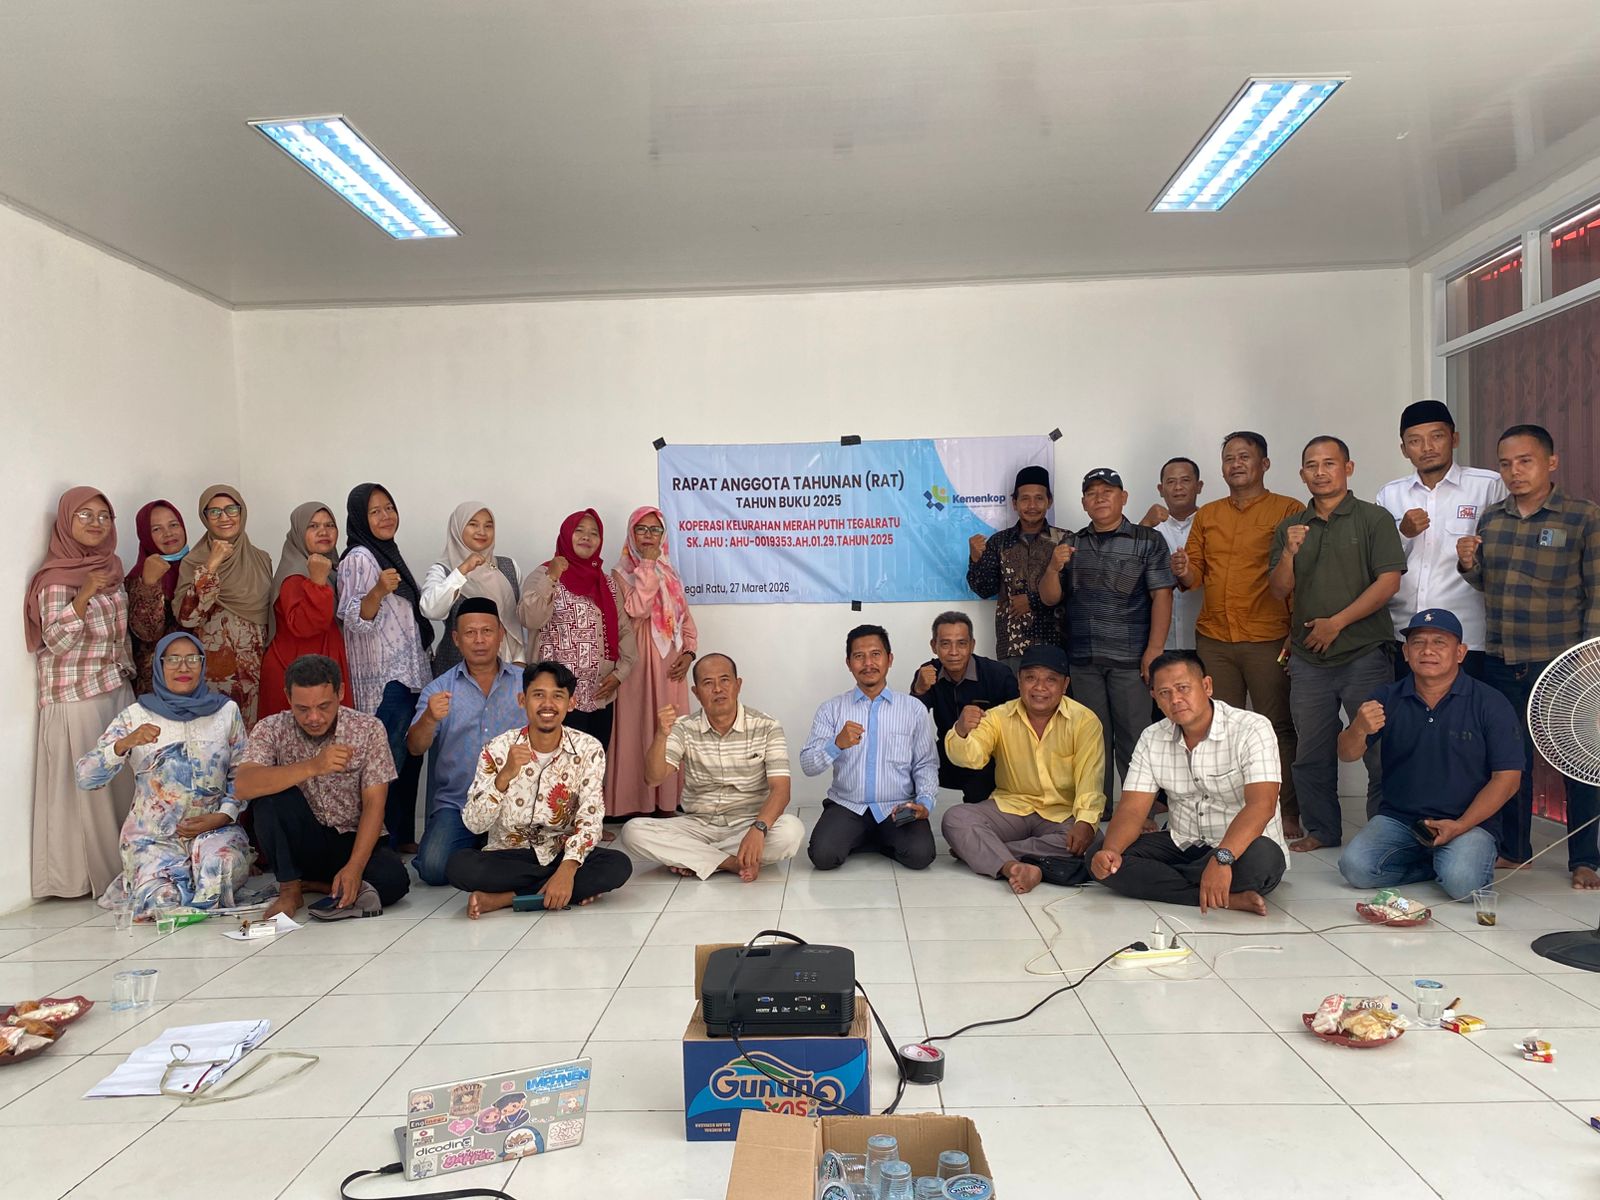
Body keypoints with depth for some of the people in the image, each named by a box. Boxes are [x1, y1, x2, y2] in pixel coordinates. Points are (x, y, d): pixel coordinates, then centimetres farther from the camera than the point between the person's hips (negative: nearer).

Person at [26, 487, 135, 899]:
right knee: (88, 785, -3)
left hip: (118, 690, 7)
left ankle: (125, 869, 15)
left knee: (123, 780, 7)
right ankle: (100, 875, 3)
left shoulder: (111, 565, 11)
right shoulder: (56, 576, -10)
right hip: (76, 698, -7)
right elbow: (55, 641, -16)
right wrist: (84, 595, -26)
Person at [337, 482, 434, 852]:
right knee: (389, 761, -10)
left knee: (410, 758, 11)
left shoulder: (390, 553, 16)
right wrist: (378, 592, -35)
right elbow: (355, 620, -18)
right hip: (384, 682, -9)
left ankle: (404, 836, 19)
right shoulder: (359, 558, -10)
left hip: (410, 675, 9)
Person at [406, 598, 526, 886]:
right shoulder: (439, 689, 7)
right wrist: (429, 719, -27)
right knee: (434, 868, -23)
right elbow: (415, 749, -4)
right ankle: (477, 851, 12)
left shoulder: (526, 684, 6)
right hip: (455, 804, 0)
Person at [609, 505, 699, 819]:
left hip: (671, 662, 5)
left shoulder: (670, 574, 17)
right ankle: (638, 805, 0)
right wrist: (647, 564, -13)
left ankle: (666, 803, 13)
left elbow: (686, 617, 16)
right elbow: (636, 609, -18)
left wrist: (688, 653, 1)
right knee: (639, 729, -5)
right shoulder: (622, 574, 0)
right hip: (639, 661, -5)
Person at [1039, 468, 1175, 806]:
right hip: (1083, 660, 4)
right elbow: (1049, 598, 11)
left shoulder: (1148, 541, 3)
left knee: (1133, 740, -2)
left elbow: (1162, 597, -4)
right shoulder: (1072, 545, 14)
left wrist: (1154, 650, -12)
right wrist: (1054, 568, -10)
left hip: (1130, 660, -3)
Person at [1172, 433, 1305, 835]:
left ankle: (1288, 813, 8)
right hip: (1213, 640, 4)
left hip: (1268, 640, -4)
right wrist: (1184, 573, -8)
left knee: (1277, 728, 1)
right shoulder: (1206, 516, 15)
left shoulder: (1289, 511, 1)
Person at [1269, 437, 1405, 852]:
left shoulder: (1374, 519, 0)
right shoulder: (1290, 528, 13)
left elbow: (1389, 582, -8)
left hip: (1364, 654, -4)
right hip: (1308, 658, 4)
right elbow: (1279, 591, 8)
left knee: (1379, 750, 0)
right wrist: (1289, 553, -10)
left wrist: (1337, 622, -13)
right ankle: (1321, 830, 22)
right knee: (1311, 754, 9)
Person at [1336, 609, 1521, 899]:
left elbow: (1507, 777, -5)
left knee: (1461, 881, -32)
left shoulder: (1491, 704, -3)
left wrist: (1460, 826, -16)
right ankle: (1438, 864, 3)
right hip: (1398, 818, 3)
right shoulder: (1388, 698, 4)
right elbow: (1346, 755, 0)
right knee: (1354, 867, -22)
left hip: (1469, 821, -3)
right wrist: (1359, 730, -25)